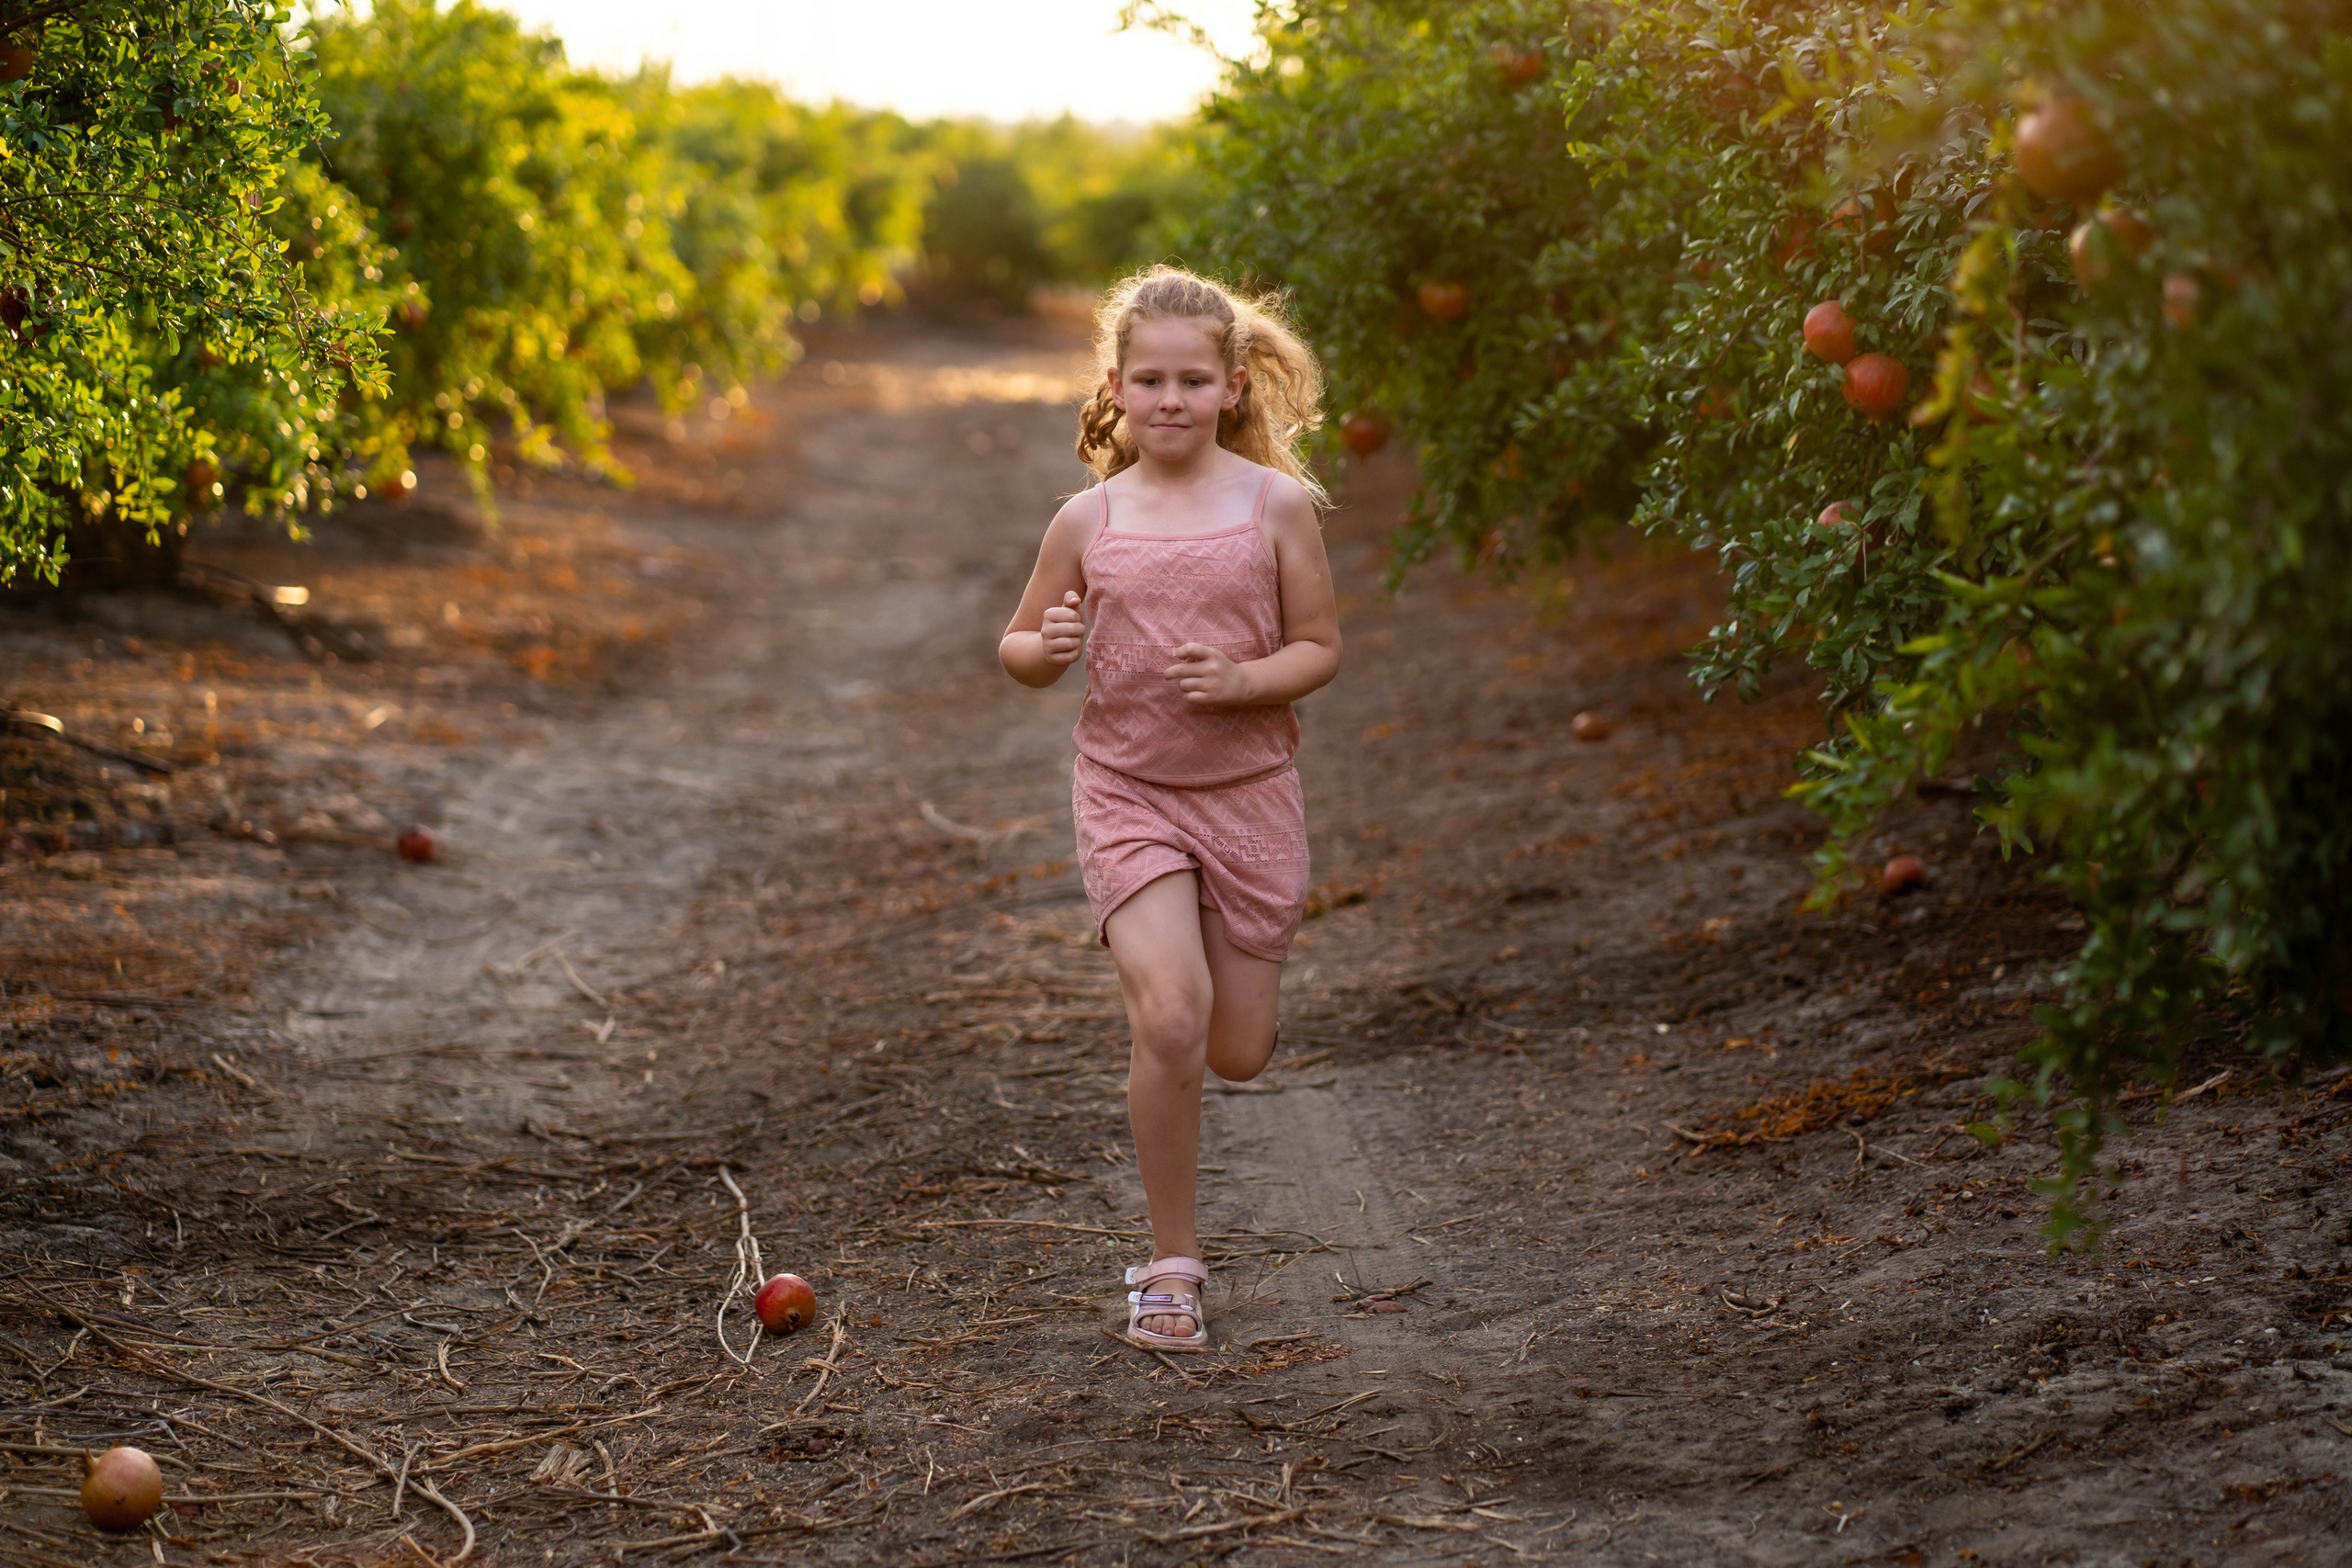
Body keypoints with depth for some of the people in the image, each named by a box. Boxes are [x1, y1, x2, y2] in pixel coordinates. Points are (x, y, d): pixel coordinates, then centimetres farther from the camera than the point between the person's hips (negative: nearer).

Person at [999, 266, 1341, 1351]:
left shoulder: (1277, 504, -4)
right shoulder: (1089, 520, -1)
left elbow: (1319, 648, 0)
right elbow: (1019, 652, 10)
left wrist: (1243, 680, -19)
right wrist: (1047, 646, -14)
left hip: (1248, 790, 1)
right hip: (1126, 791, -1)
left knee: (1239, 1054, 6)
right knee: (1169, 1018, -20)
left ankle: (1206, 960, 45)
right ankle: (1172, 1266, -5)